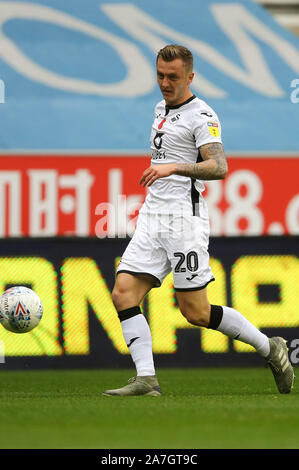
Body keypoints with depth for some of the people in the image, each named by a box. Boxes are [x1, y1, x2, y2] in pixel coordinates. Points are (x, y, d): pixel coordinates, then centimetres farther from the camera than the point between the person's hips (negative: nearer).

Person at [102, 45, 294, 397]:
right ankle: (146, 380, -11)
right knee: (123, 294, -9)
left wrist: (173, 168, -34)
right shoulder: (161, 109, 18)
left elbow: (219, 167, -22)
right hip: (152, 218, 8)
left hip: (184, 219, -8)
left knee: (196, 312, -7)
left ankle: (269, 349, 11)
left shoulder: (202, 116, -8)